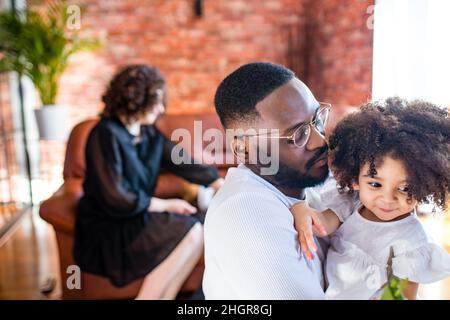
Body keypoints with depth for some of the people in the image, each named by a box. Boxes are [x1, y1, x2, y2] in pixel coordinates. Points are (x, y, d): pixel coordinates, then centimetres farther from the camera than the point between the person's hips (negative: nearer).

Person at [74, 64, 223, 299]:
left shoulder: (150, 134, 8)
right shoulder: (106, 135, -15)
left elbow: (184, 163, 4)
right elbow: (115, 199, -19)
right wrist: (166, 205, -12)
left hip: (139, 217, 7)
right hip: (106, 230, -7)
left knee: (198, 226, -15)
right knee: (191, 233, -22)